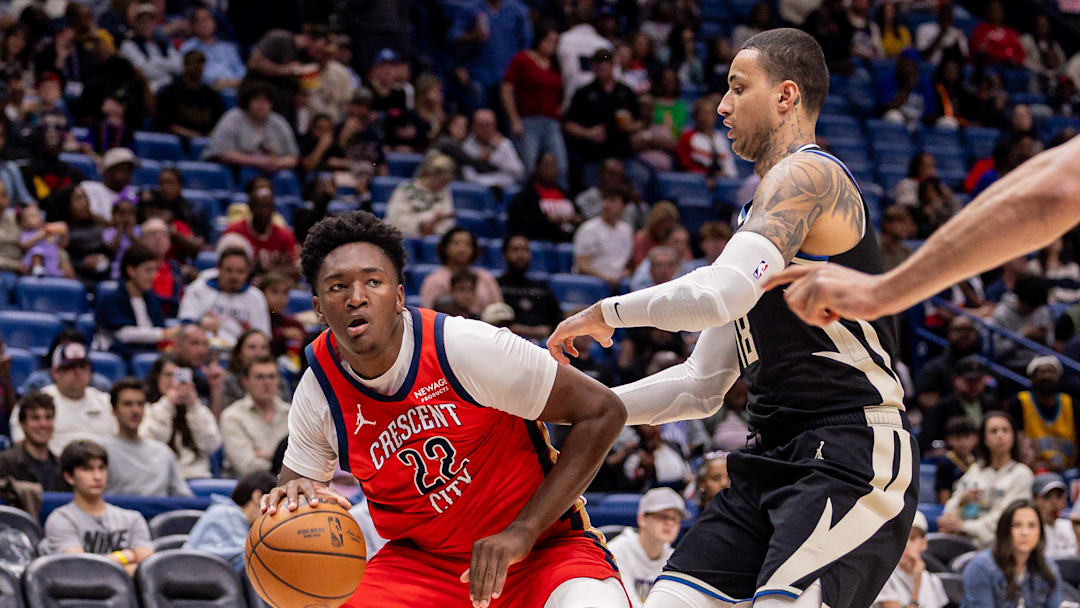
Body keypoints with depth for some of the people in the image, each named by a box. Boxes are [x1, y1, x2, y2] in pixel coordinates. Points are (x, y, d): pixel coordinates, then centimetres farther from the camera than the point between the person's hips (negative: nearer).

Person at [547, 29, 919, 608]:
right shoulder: (759, 212, 24)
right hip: (777, 460, 10)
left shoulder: (808, 174, -7)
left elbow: (718, 295, -24)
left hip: (854, 457, -10)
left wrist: (605, 312, -9)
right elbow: (703, 384, 24)